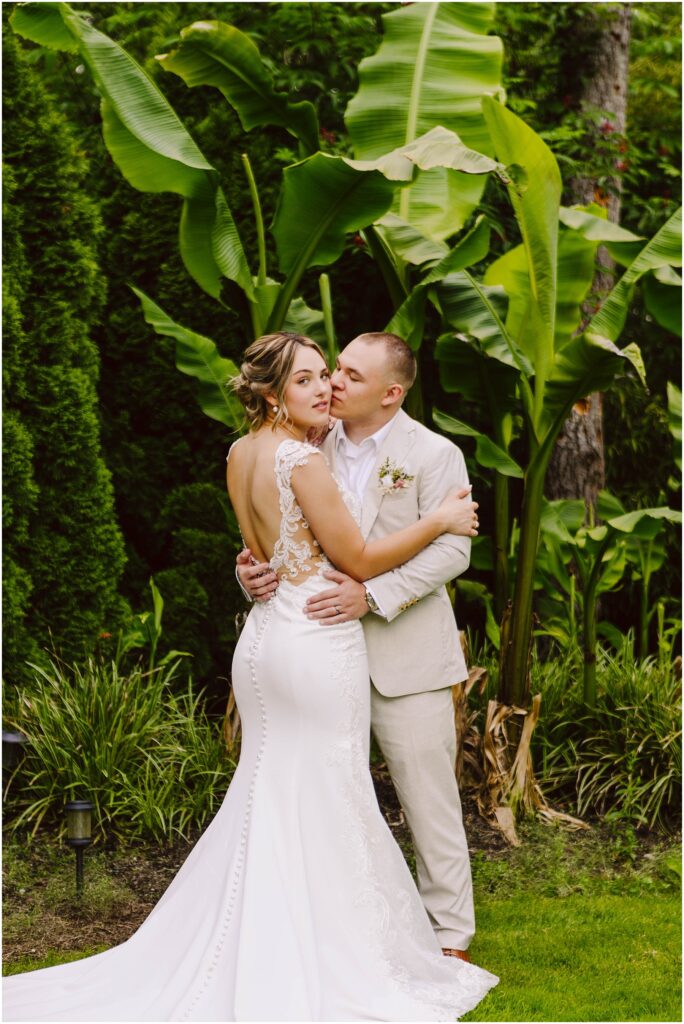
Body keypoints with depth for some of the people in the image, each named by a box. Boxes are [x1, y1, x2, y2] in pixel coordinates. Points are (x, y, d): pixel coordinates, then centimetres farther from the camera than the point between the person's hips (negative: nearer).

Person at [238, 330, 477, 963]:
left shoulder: (434, 455, -5)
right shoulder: (314, 447, 7)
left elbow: (450, 550, -13)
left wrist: (372, 596, -25)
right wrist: (252, 567, -11)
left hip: (403, 653, -4)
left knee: (428, 794, 2)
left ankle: (450, 933, 14)